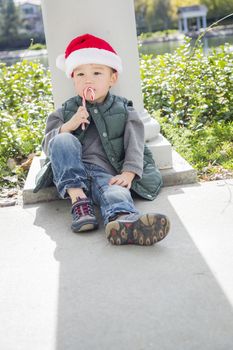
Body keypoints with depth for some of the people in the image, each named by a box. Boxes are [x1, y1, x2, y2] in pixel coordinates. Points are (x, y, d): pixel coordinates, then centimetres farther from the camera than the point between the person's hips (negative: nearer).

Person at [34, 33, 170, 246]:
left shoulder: (124, 111, 13)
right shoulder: (65, 112, 17)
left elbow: (135, 144, 1)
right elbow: (48, 146, 9)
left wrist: (129, 173, -18)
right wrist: (67, 127, -11)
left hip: (106, 173, -2)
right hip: (71, 175, 2)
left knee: (116, 192, -36)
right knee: (63, 140, -25)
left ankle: (124, 221, -71)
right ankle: (78, 199, -31)